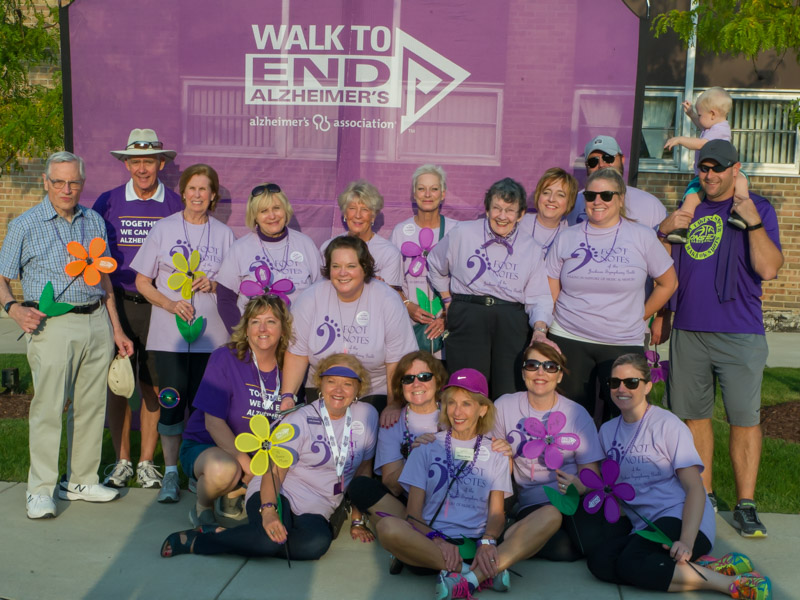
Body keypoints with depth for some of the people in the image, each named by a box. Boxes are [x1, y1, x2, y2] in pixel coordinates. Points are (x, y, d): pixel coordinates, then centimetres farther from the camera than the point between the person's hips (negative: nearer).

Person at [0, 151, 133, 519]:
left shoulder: (94, 221, 13)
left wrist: (116, 329, 16)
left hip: (96, 322, 4)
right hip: (52, 324, -4)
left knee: (91, 405, 8)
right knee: (48, 407, -6)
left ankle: (81, 481, 19)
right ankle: (40, 490, 4)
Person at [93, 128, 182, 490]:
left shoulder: (176, 206, 4)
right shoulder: (108, 202, 5)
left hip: (160, 306, 0)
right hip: (118, 304, 1)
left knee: (153, 387, 5)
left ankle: (146, 462, 18)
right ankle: (122, 461, 18)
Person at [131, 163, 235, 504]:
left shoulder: (224, 234, 9)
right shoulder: (163, 229, 5)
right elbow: (142, 281, 5)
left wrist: (214, 285, -8)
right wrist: (170, 304, -11)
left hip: (211, 334, 1)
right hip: (169, 334, -1)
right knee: (171, 403, -3)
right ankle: (171, 473, 9)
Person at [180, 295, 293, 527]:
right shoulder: (225, 358, -13)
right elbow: (213, 422, -18)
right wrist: (248, 466, -23)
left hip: (257, 454, 5)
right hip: (205, 447, -5)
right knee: (223, 470, -39)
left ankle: (233, 493, 6)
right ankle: (202, 507, -3)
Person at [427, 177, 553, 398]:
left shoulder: (531, 249, 13)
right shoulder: (463, 233, 9)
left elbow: (539, 297, 8)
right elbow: (435, 266, 23)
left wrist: (540, 329, -9)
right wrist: (448, 301, 18)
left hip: (513, 323, 1)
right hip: (467, 319, -1)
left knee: (509, 393, -8)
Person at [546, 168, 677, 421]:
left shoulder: (642, 237, 2)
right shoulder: (567, 238, 7)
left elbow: (668, 284, 11)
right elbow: (550, 293, 8)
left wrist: (639, 318, 9)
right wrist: (542, 332, -1)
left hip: (624, 343, -1)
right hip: (569, 341, 1)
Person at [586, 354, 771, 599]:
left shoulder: (667, 425, -2)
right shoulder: (607, 431, 15)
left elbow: (695, 489, -9)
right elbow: (610, 485, 20)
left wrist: (686, 542, -23)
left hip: (680, 519, -6)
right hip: (642, 527, 6)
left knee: (631, 563, -33)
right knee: (599, 561, -26)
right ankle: (701, 568, -20)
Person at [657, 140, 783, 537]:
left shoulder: (758, 209, 1)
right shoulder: (687, 211, 15)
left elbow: (768, 269, -11)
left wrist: (752, 219, -19)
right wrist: (663, 231, 0)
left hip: (739, 335, -4)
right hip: (688, 331, 4)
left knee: (745, 419, -2)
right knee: (694, 416, 8)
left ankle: (745, 505, 9)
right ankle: (703, 497, 21)